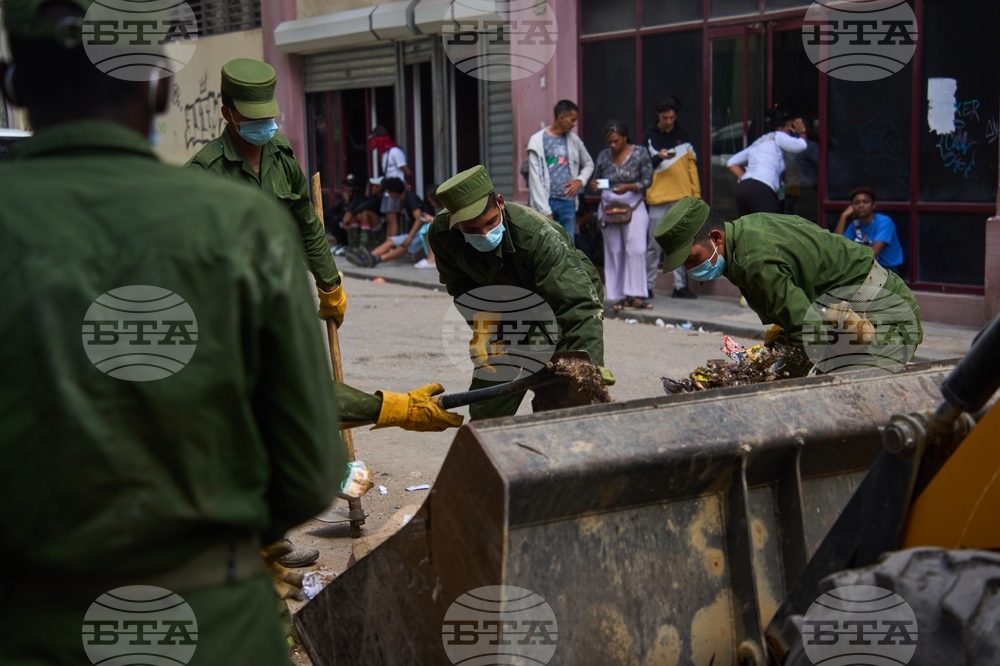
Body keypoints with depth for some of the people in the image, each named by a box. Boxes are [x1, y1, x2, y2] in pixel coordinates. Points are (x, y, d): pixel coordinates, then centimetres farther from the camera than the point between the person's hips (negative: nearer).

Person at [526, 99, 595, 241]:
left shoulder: (573, 139, 11)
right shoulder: (538, 140, -3)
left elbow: (589, 164, 26)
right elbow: (536, 178, -7)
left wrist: (580, 180, 3)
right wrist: (545, 211, -12)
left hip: (568, 203, 4)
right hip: (546, 203, -4)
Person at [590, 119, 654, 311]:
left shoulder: (640, 154, -3)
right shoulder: (603, 156, 6)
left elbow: (647, 180, -5)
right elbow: (597, 178, 14)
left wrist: (629, 187, -22)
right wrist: (594, 185, -10)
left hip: (633, 207, -3)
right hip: (609, 208, 3)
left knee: (636, 250, -13)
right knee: (614, 252, 2)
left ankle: (634, 295, -11)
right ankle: (619, 296, 6)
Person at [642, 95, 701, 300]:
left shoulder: (683, 135, 10)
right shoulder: (649, 135, 4)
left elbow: (692, 165, 11)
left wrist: (696, 194, 6)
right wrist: (658, 157, -17)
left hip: (682, 197, 2)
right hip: (658, 198, -2)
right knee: (654, 244, -1)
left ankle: (680, 286, 8)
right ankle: (648, 285, 6)